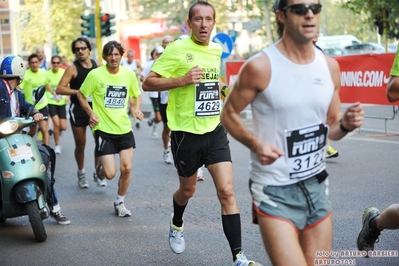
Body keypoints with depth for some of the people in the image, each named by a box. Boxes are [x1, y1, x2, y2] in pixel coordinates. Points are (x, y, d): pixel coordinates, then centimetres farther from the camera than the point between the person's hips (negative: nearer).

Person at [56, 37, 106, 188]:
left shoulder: (98, 66, 3)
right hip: (78, 110, -3)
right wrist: (79, 92, -21)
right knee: (80, 145, 6)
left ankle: (97, 174, 11)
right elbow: (60, 89, -16)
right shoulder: (72, 68, -8)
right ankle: (81, 174, 26)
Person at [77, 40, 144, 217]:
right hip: (103, 129, -3)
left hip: (124, 128, 3)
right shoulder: (95, 75, -9)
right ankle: (101, 166, 31)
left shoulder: (129, 74, 1)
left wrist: (137, 108, -2)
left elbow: (137, 95, 17)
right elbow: (81, 95, 2)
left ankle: (120, 203, 21)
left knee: (126, 169, 0)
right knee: (110, 174, -7)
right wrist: (91, 113, -10)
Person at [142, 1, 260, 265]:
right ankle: (177, 224, 50)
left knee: (227, 190, -9)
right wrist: (182, 80, -24)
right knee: (188, 190, 16)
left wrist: (222, 111, 10)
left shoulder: (219, 50, 6)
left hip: (214, 130, 3)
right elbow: (148, 83, -13)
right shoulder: (177, 49, -11)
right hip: (186, 132, -3)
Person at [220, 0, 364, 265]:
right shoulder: (260, 67, -13)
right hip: (275, 190, -5)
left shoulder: (330, 66, 3)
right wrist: (255, 143, -20)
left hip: (317, 185, 6)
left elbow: (331, 127, 13)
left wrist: (346, 125, -10)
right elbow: (229, 114, -3)